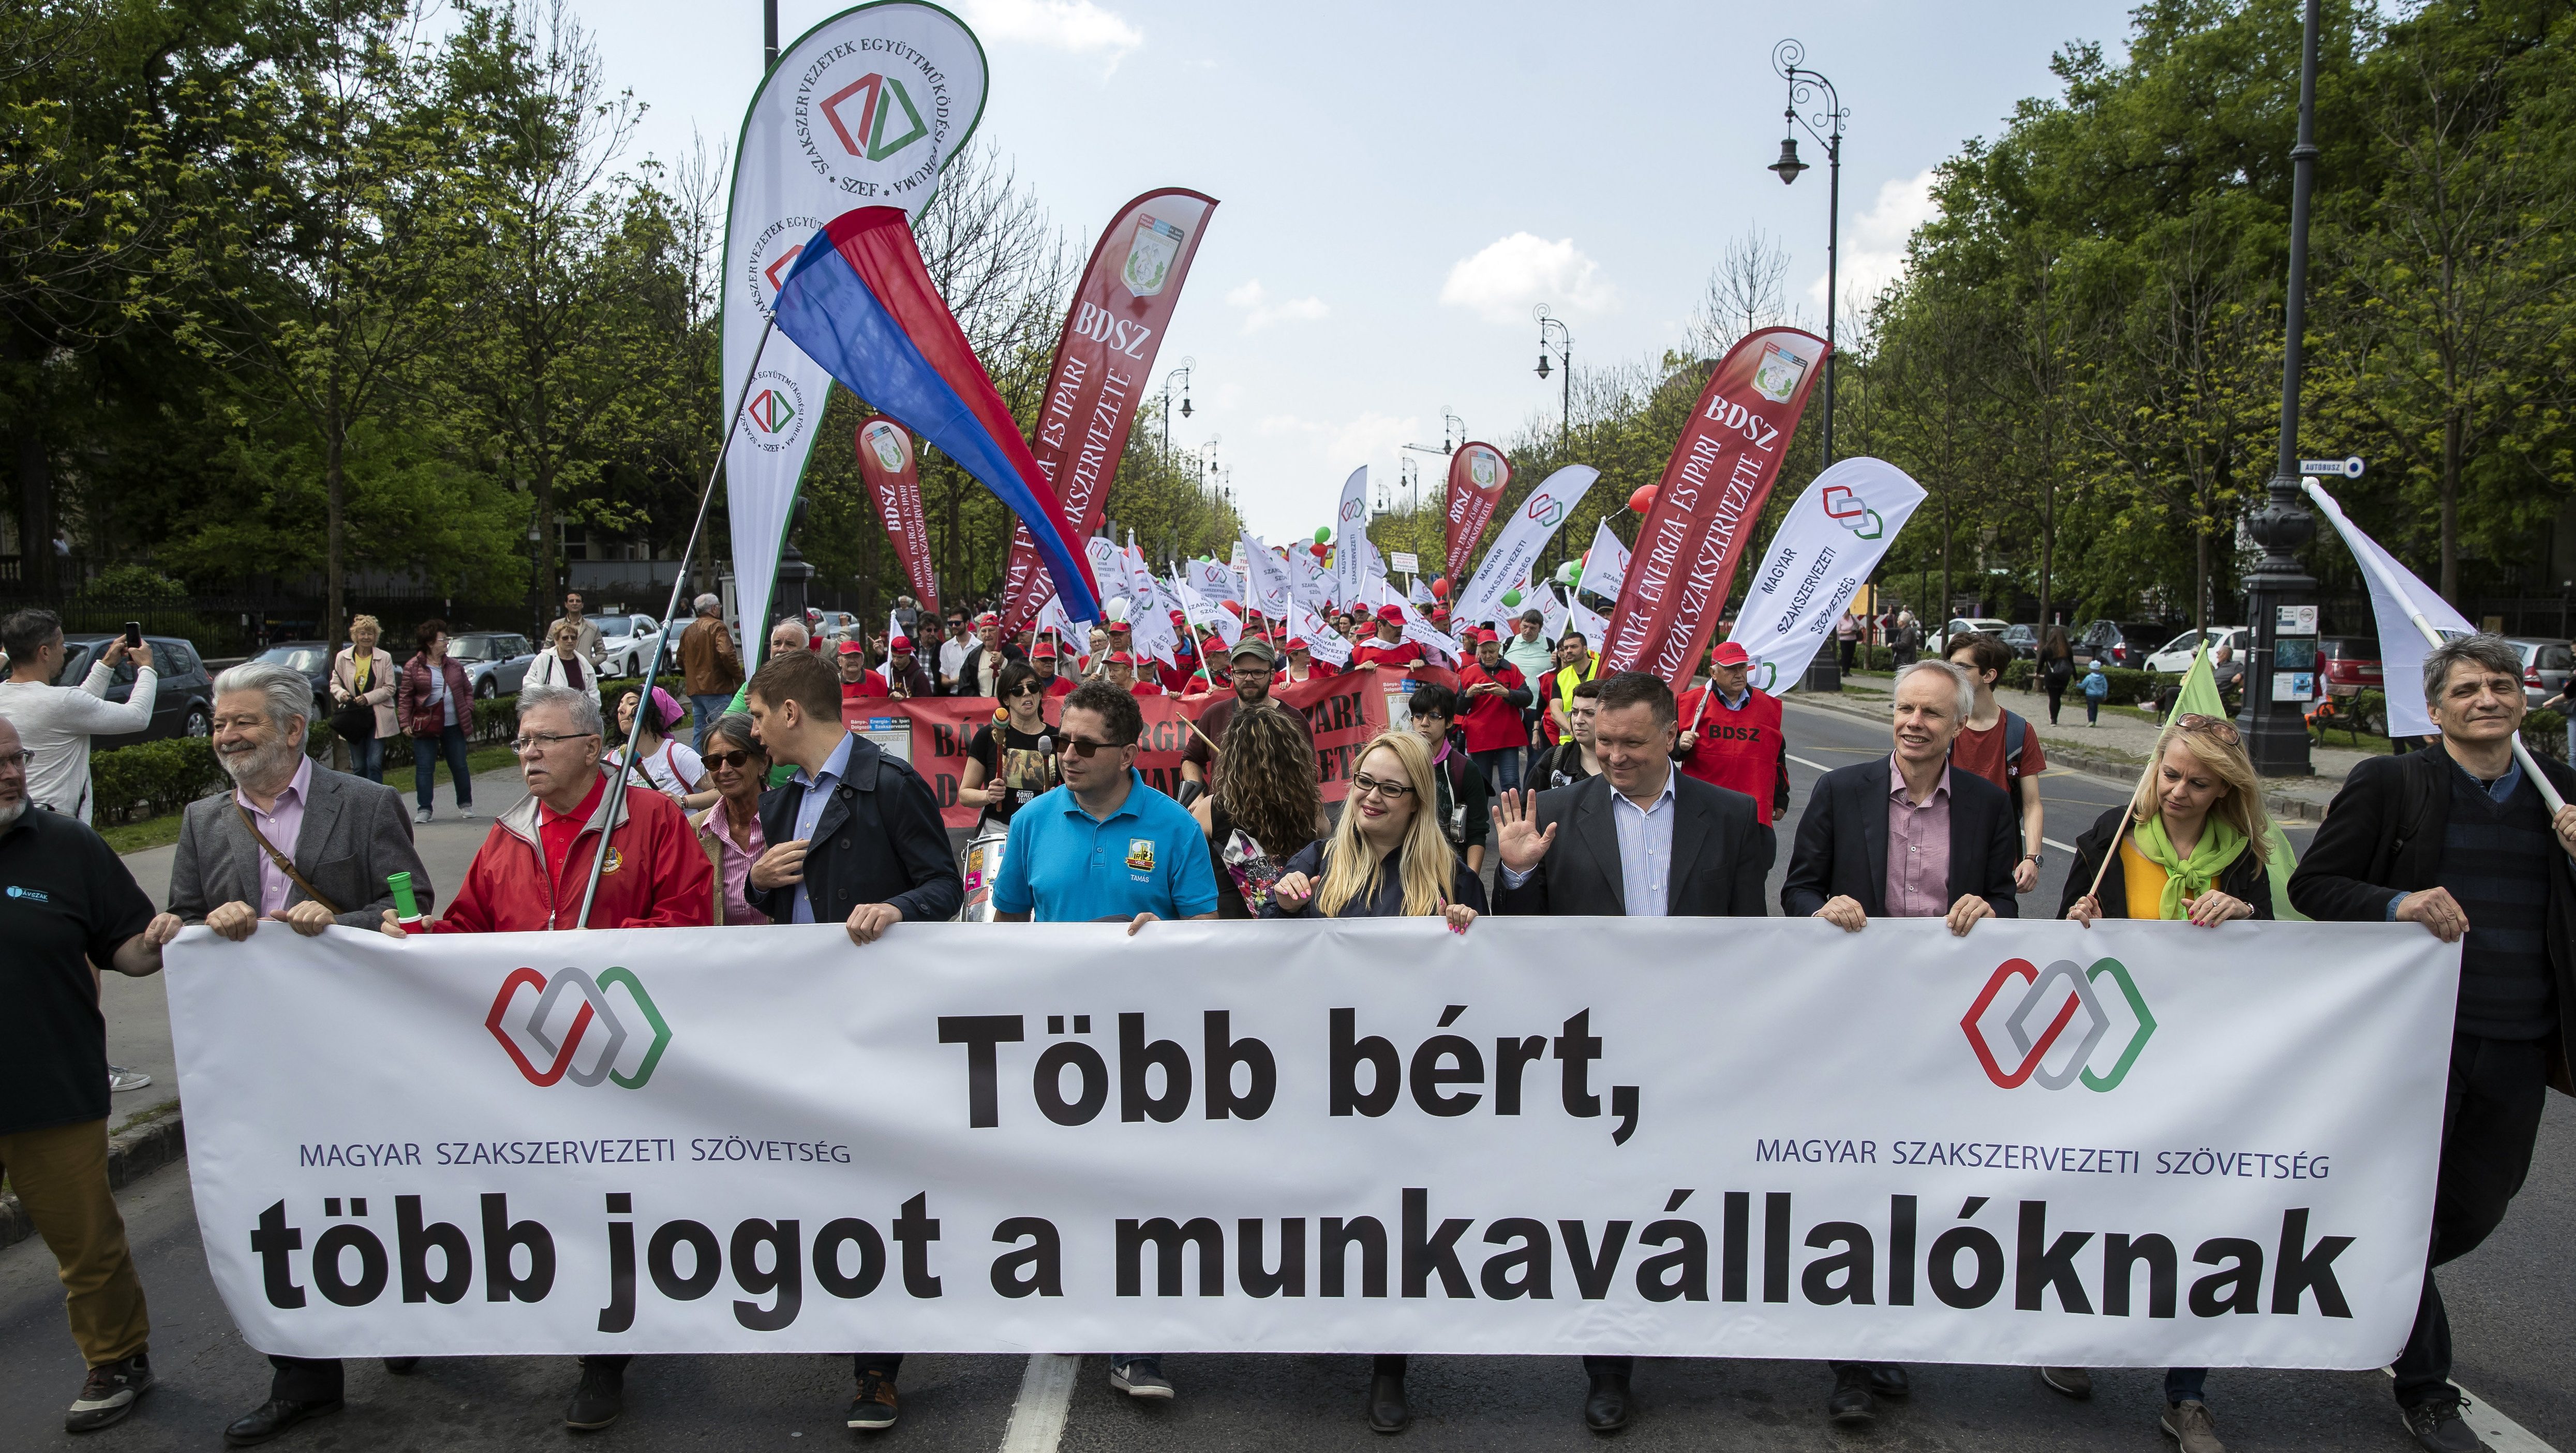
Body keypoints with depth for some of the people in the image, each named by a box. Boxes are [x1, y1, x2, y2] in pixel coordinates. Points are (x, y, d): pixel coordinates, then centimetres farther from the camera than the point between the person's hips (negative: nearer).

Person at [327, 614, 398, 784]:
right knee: (358, 767, 7)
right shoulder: (343, 657, 5)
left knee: (375, 764, -8)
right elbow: (335, 683, 12)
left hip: (377, 718, -2)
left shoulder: (384, 658, 1)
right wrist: (342, 693, -11)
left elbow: (390, 688, 0)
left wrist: (368, 698, -14)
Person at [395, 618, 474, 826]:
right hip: (425, 725, -3)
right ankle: (424, 809, 7)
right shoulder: (413, 667, -3)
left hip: (453, 725, 3)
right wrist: (405, 722, -8)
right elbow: (405, 696, -2)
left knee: (459, 766, 8)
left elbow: (468, 690, 17)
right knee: (424, 768, 0)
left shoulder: (454, 666, 8)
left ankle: (465, 804, 22)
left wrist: (468, 710, 3)